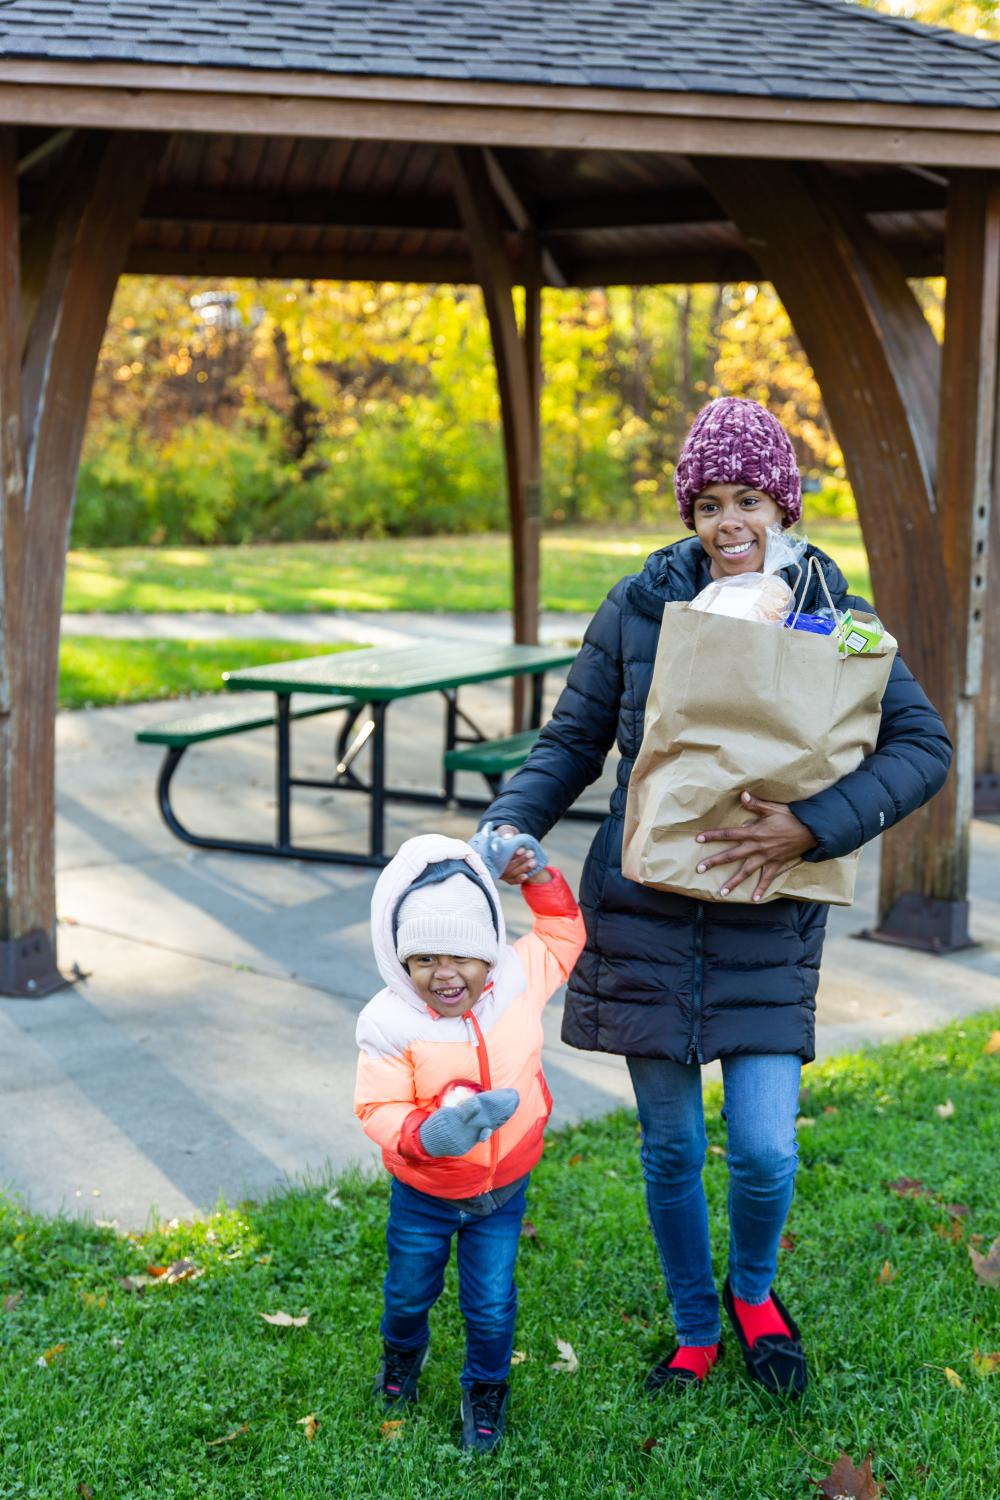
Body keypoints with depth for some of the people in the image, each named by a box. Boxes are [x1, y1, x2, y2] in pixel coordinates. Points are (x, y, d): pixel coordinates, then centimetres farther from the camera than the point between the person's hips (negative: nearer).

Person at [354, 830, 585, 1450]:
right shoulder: (391, 1024, -27)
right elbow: (379, 1109, -23)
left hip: (503, 1189, 1)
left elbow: (563, 936, 3)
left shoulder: (517, 979, -17)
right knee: (410, 1291, 23)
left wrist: (540, 880, -12)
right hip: (423, 1194, -1)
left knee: (491, 1305, 11)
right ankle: (402, 1353, 58)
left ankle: (486, 1387, 41)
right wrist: (425, 1136, -43)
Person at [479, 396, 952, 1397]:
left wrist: (813, 826, -22)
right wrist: (512, 824, -13)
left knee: (764, 1151, -3)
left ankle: (753, 1294, 32)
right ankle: (695, 1331, 35)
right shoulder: (640, 608, -4)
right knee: (671, 1148, 10)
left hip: (768, 924, 0)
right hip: (645, 913, 1)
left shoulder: (832, 617, -4)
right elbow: (571, 743, 5)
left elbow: (921, 744, -9)